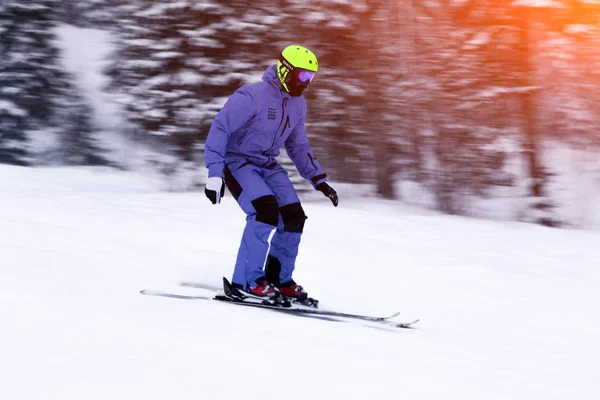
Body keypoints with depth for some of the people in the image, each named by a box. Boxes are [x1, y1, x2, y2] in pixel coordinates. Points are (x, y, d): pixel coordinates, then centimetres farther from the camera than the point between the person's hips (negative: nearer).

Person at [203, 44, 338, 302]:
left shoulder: (298, 105, 5)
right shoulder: (251, 97, -20)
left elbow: (298, 146, 18)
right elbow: (219, 130, -21)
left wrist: (318, 180, 9)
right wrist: (215, 175, -28)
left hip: (268, 166, 8)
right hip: (237, 162, -8)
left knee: (294, 217, -8)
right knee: (266, 209, -28)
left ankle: (279, 279, 10)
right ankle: (246, 282, -23)